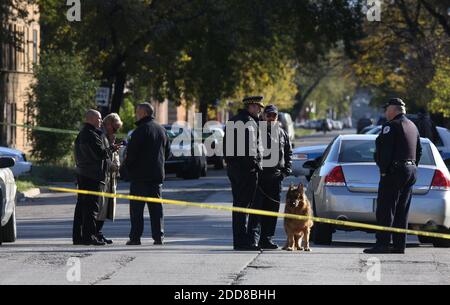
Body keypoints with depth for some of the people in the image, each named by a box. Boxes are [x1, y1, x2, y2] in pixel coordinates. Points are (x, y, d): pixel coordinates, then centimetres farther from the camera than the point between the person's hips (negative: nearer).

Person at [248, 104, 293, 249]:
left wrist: (286, 171, 7)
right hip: (259, 176, -5)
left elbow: (289, 153, 20)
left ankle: (267, 239, 13)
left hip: (276, 178, 5)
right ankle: (253, 239, -10)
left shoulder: (282, 134, 14)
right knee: (257, 208, -9)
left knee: (272, 210, 6)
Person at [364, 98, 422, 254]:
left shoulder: (391, 126, -12)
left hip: (394, 171, -9)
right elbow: (419, 151, 21)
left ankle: (383, 243, -13)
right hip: (411, 170, 9)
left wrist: (383, 170, -13)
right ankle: (399, 245, 10)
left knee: (385, 209, -8)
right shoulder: (412, 126, 17)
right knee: (402, 211, 11)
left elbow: (385, 151, -18)